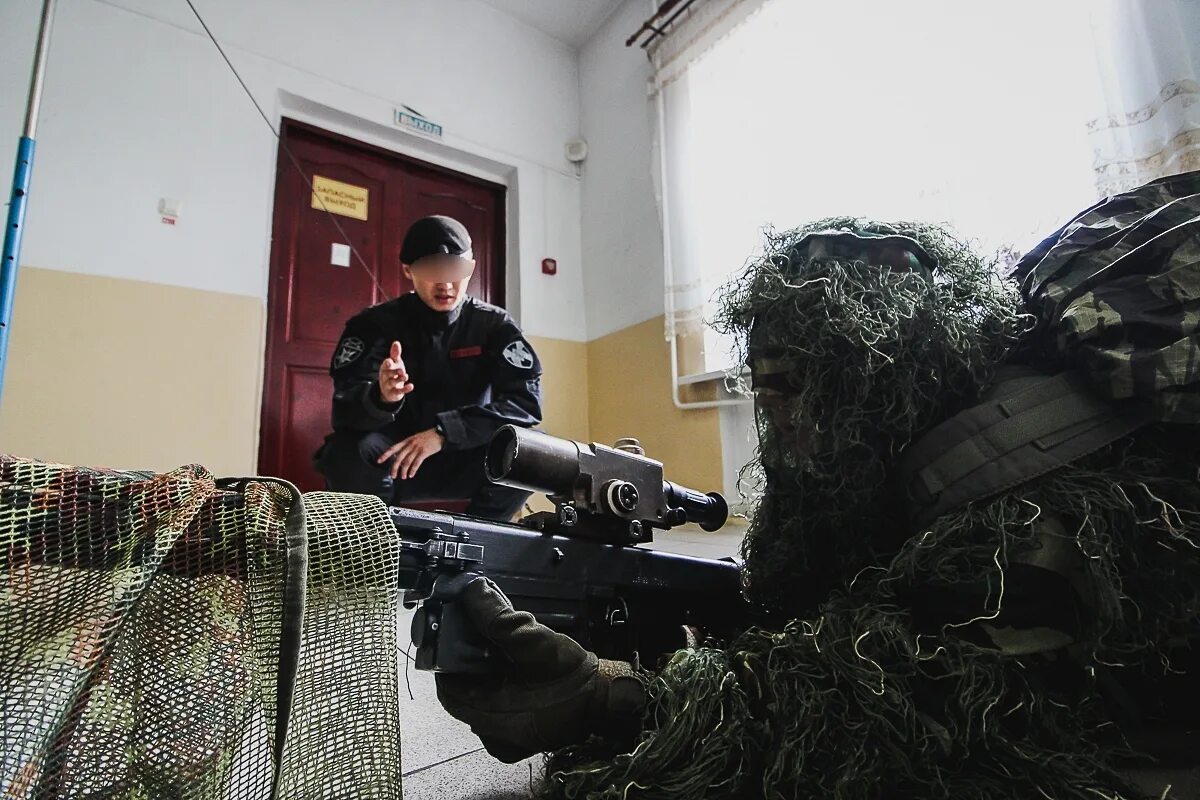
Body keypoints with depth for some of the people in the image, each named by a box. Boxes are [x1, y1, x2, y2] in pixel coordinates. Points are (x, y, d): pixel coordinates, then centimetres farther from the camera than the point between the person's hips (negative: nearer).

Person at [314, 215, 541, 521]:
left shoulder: (495, 325, -3)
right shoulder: (375, 324, -4)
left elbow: (527, 400, -18)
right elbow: (345, 408, -17)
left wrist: (443, 432, -29)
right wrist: (381, 398, -42)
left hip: (464, 462, 1)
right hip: (392, 460, 0)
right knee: (348, 451, -32)